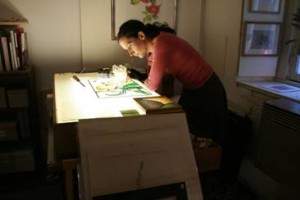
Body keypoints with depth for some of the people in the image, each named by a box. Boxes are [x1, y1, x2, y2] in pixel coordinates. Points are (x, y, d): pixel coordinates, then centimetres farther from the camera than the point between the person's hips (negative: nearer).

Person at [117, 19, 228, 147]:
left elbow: (152, 86, -26)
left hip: (206, 90, -9)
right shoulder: (150, 47, 0)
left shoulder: (161, 44, -31)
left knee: (206, 137, 9)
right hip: (190, 90, 9)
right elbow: (150, 78, 3)